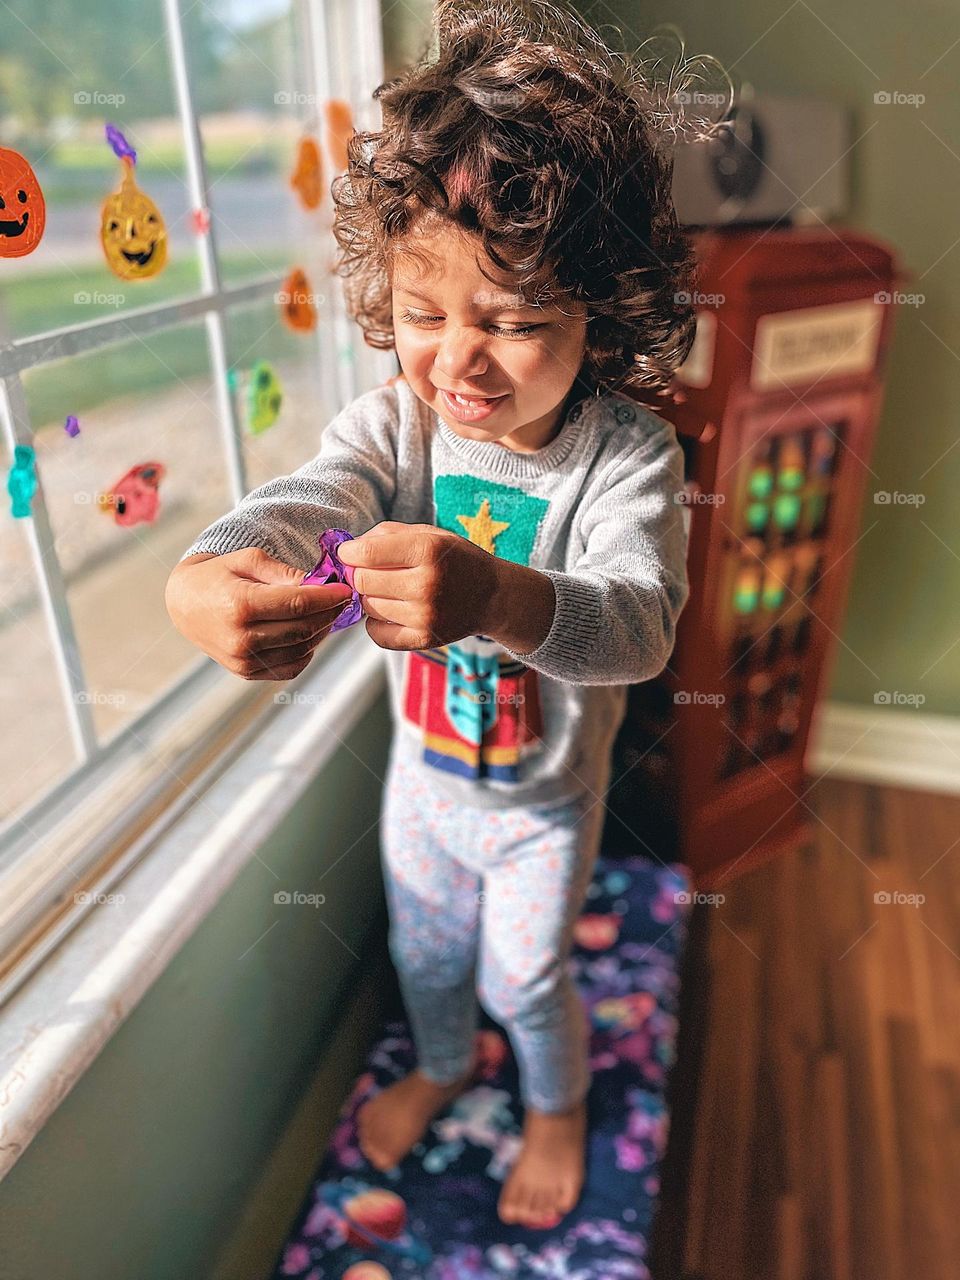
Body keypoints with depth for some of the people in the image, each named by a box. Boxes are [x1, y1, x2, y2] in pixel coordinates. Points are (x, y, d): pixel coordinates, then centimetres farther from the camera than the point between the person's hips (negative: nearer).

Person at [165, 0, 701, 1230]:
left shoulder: (627, 453, -27)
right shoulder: (396, 417, -18)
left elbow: (638, 621, -42)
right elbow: (304, 498, -34)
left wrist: (499, 598, -63)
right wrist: (206, 574, -57)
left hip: (543, 801, -3)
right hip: (421, 772, 4)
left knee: (524, 979, 20)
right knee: (424, 949, 27)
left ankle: (557, 1101, 57)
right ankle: (441, 1064, 63)